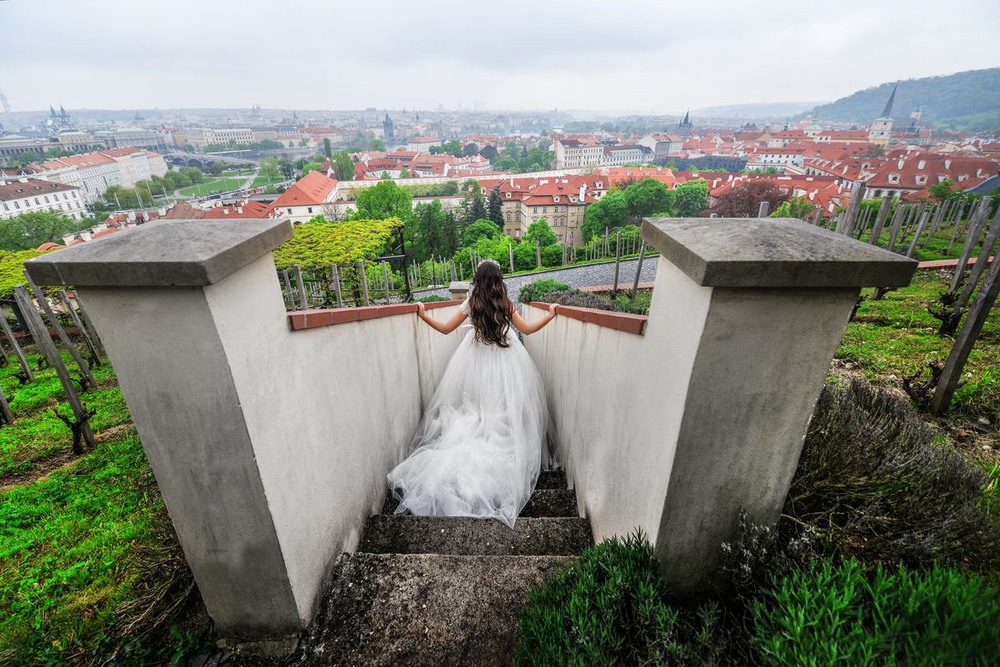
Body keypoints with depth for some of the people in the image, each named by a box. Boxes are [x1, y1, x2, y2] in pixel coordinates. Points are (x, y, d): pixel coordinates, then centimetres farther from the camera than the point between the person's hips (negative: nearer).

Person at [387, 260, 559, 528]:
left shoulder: (471, 304, -7)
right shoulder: (505, 304, -8)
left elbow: (445, 329, -3)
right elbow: (527, 329, -2)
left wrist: (423, 315, 11)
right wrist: (550, 315, 10)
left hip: (476, 360, 1)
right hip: (504, 362, 0)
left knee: (474, 405, 15)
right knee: (505, 409, 11)